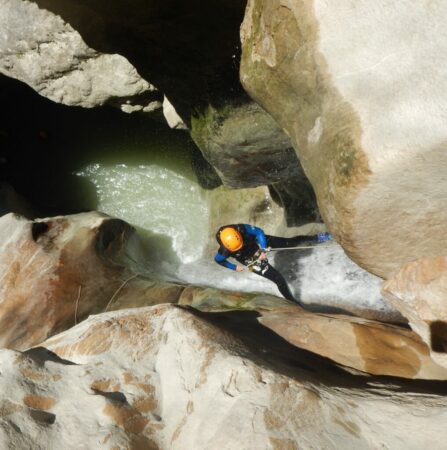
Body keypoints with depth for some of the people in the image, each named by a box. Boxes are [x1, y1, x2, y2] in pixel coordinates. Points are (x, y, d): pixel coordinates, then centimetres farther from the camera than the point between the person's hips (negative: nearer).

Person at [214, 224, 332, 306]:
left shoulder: (240, 228, -33)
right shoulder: (225, 251, -33)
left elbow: (259, 232, -19)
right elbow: (218, 260, -11)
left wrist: (263, 250, -23)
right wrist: (234, 267, -3)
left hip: (260, 243, 2)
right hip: (253, 260, -2)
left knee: (290, 242, 4)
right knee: (278, 279, -6)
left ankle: (315, 238, 28)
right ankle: (294, 303, 14)